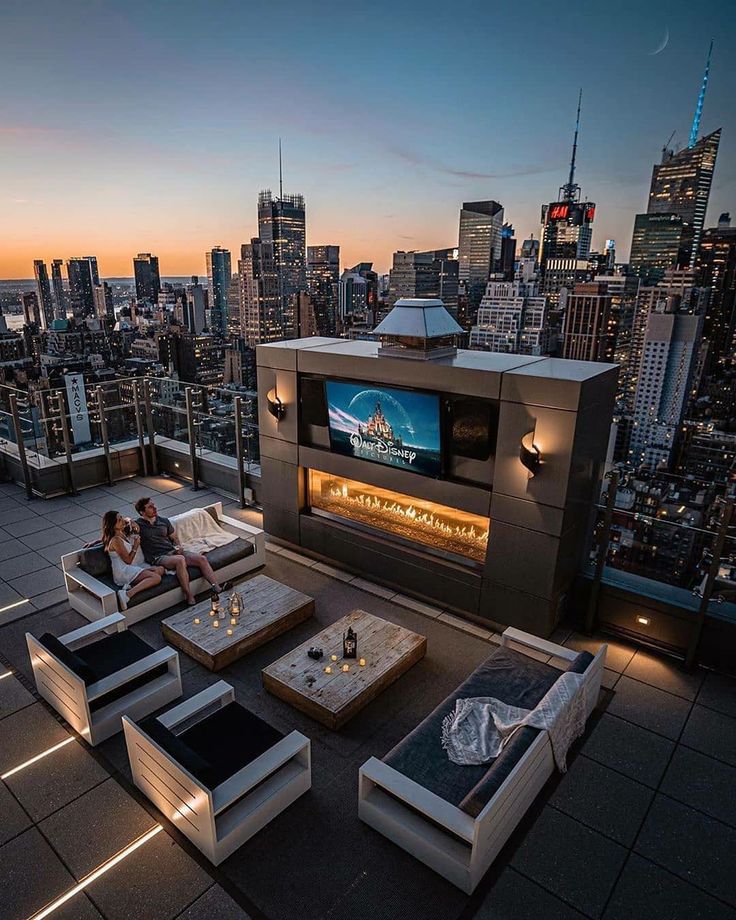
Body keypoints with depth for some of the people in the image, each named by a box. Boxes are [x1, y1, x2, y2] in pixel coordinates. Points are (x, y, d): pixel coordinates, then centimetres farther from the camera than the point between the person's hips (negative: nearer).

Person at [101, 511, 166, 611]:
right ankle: (128, 594, -36)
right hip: (123, 572, -10)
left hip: (131, 568, 10)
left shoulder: (121, 534, 11)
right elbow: (128, 560, -15)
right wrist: (136, 546, -6)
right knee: (156, 578, -26)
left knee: (160, 569, -5)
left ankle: (131, 585, -15)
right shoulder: (116, 540, -17)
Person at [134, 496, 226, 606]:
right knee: (180, 560, -36)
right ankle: (189, 596, -29)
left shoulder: (164, 521, 14)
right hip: (158, 558, -6)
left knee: (202, 558, -13)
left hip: (172, 552, 6)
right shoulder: (138, 525, -2)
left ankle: (217, 588, -15)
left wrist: (179, 546, 3)